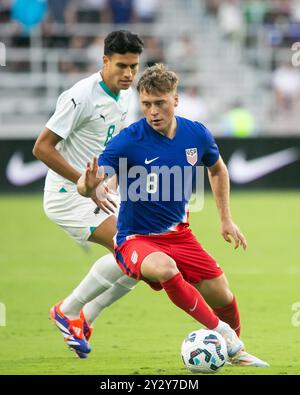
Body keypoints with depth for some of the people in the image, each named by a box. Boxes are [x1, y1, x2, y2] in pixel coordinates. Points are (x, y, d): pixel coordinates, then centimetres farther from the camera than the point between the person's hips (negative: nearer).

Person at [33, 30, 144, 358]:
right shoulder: (81, 97, -20)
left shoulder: (124, 95, 6)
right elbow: (42, 148, -19)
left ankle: (84, 319, 13)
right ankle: (67, 311, -5)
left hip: (99, 193, 9)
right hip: (68, 196, -9)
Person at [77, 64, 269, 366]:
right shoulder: (128, 141, -21)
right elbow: (84, 185, -27)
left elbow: (217, 169, 18)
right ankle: (220, 331, -19)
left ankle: (236, 351, 38)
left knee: (223, 298, 5)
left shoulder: (197, 134, -5)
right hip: (136, 239, -5)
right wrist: (90, 186, -51)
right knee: (164, 268, -38)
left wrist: (226, 219, 16)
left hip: (177, 234, 5)